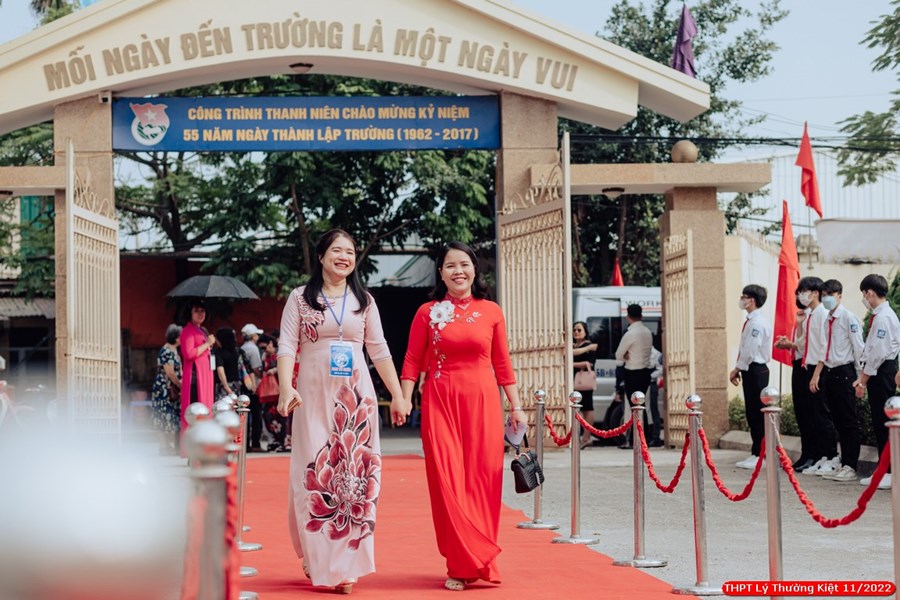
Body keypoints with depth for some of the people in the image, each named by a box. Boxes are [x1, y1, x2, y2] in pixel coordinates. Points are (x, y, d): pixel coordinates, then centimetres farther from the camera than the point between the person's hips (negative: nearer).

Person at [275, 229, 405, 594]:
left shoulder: (364, 301, 12)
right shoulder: (300, 298, 5)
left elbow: (379, 351, 13)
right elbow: (287, 346, -2)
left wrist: (398, 396, 9)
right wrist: (286, 387, -17)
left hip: (356, 396, 2)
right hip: (314, 395, -2)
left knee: (354, 472, -2)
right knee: (314, 472, -2)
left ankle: (346, 564, 5)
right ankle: (315, 557, 15)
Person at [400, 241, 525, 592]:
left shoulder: (491, 312, 7)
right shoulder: (428, 312, 4)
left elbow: (502, 363, 9)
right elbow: (413, 361, 2)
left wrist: (516, 406, 7)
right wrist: (405, 400, -10)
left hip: (482, 402, 1)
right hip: (441, 401, -1)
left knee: (482, 480, 0)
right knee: (447, 481, -3)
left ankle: (479, 561, 13)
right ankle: (462, 565, 5)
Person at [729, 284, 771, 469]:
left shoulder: (757, 322, -15)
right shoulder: (751, 321, 15)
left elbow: (751, 350, -20)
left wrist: (737, 369, -10)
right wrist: (738, 369, 13)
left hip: (755, 370, -10)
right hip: (751, 371, 10)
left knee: (756, 414, -6)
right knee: (753, 414, 12)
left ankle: (758, 455, -3)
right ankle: (755, 453, 17)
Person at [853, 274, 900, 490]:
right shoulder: (878, 315, 13)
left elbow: (879, 352, -20)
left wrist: (863, 380, -15)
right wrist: (862, 378, 14)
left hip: (882, 372, -10)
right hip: (877, 373, 10)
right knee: (879, 422, 13)